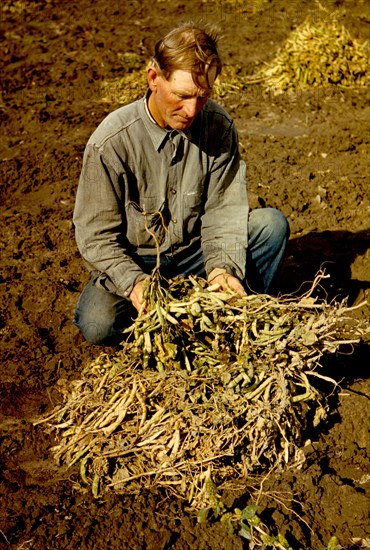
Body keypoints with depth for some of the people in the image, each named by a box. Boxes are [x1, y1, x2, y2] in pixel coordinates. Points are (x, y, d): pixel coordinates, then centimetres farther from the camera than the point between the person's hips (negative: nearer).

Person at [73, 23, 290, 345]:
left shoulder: (219, 126, -11)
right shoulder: (110, 143, -21)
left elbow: (224, 210, -10)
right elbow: (96, 235, -16)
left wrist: (222, 267, -28)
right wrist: (134, 282, -33)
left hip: (195, 252, 3)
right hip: (133, 262, -2)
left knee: (272, 224, -18)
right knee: (98, 324, -31)